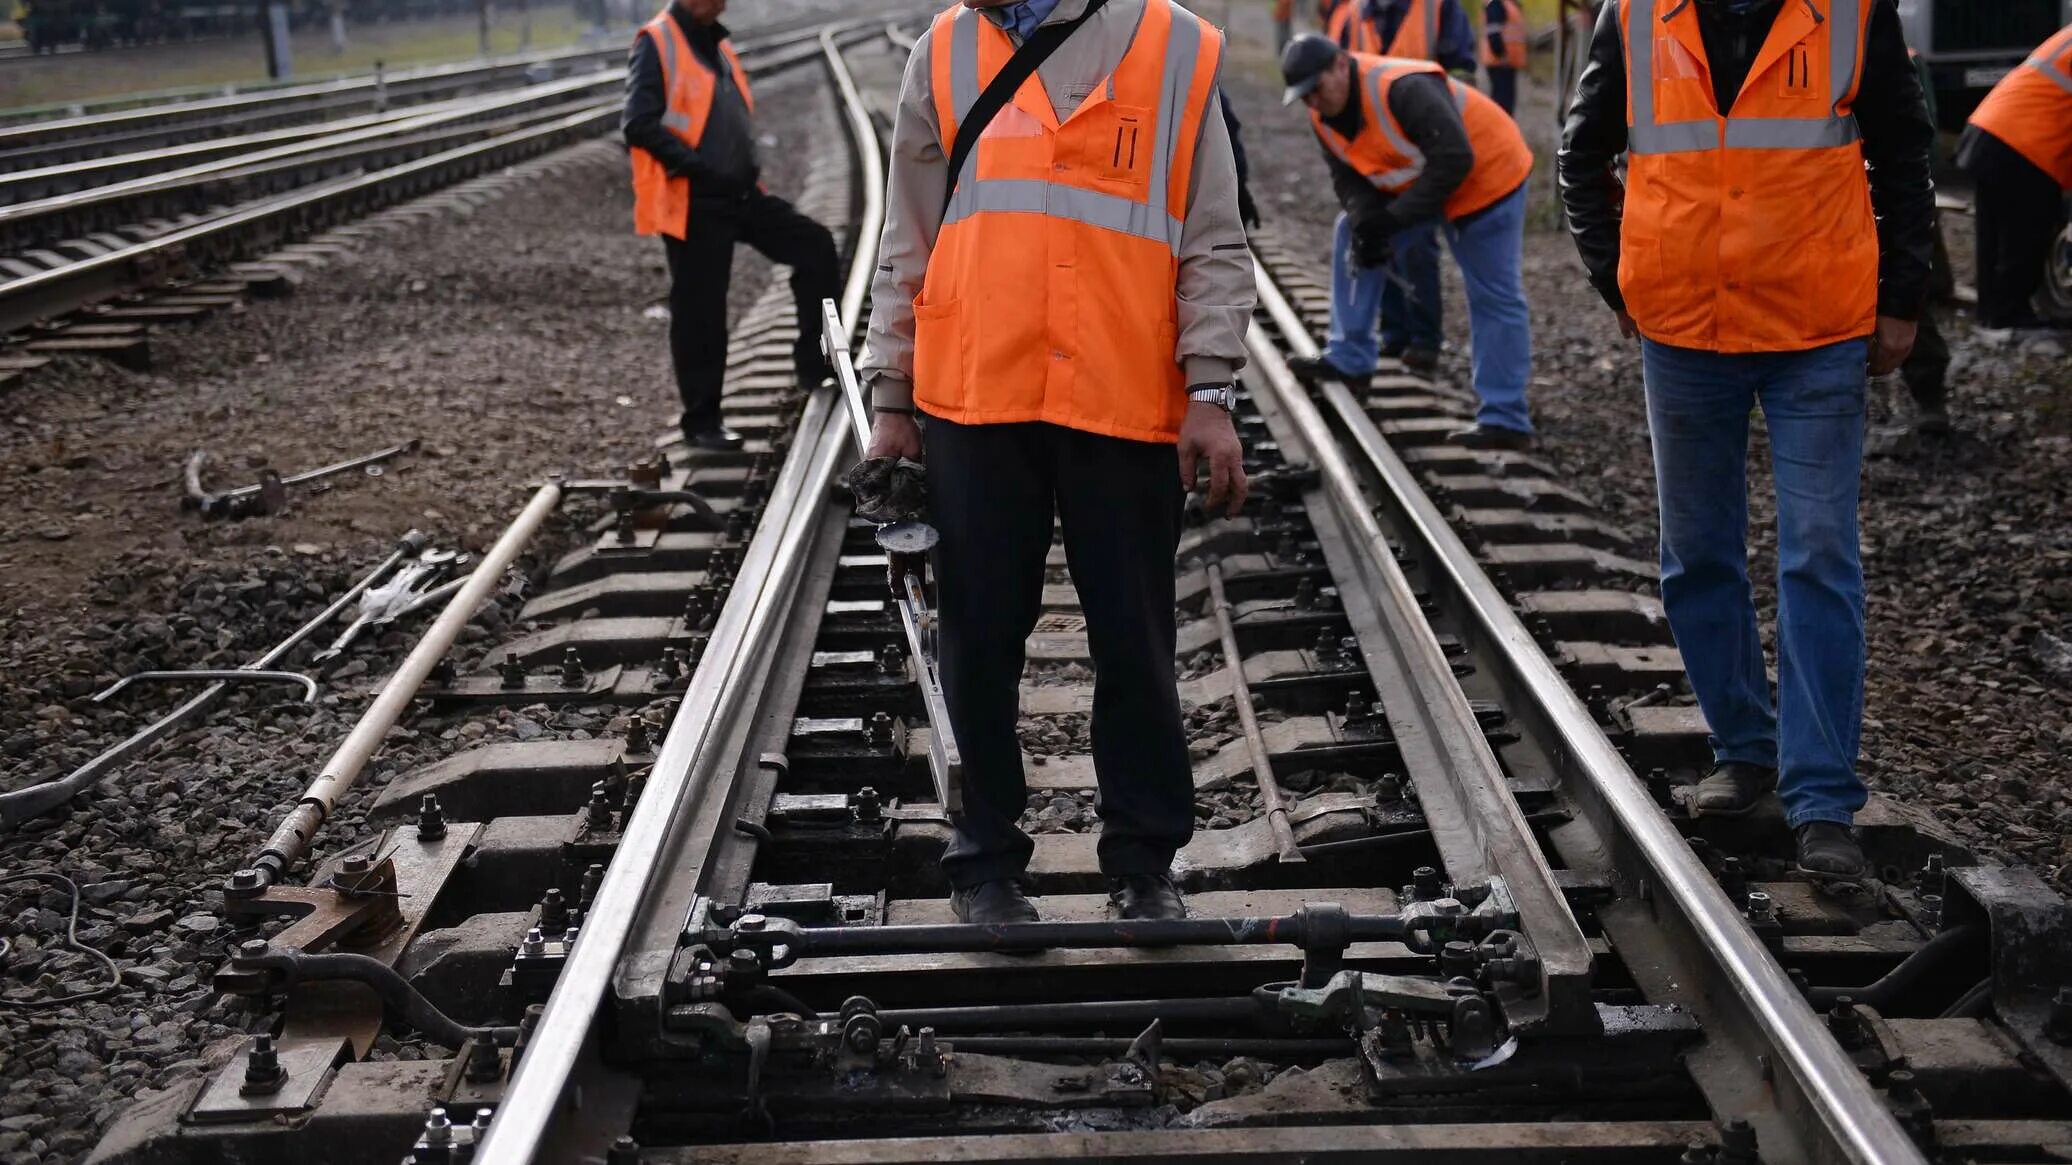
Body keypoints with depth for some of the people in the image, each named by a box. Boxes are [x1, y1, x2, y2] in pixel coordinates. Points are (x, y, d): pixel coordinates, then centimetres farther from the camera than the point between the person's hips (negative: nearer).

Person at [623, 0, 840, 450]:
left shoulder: (716, 44, 17)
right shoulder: (657, 43, -8)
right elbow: (639, 123, -18)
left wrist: (748, 168, 10)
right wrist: (696, 167, -23)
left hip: (741, 193, 7)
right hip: (693, 203, -7)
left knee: (815, 245, -3)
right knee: (700, 314, -1)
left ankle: (814, 361, 5)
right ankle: (701, 421, 11)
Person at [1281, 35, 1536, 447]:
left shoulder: (1404, 89, -34)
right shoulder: (1323, 117, -6)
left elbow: (1454, 162, -36)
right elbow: (1347, 176, -2)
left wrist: (1392, 219, -33)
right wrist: (1364, 219, -24)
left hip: (1486, 175, -9)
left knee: (1494, 299, -8)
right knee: (1352, 237, 8)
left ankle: (1505, 421, -4)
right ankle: (1348, 360, 14)